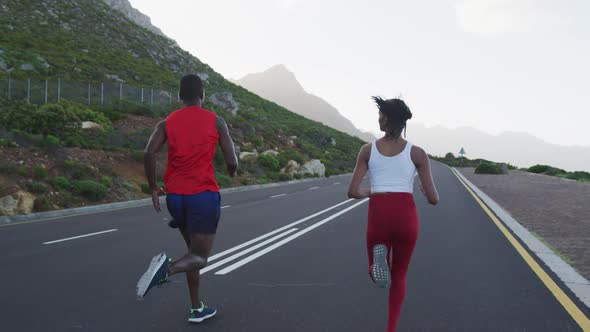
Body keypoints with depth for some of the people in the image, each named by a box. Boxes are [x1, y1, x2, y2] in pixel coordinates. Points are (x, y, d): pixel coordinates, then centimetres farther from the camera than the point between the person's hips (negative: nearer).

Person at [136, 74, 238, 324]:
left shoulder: (167, 123, 7)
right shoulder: (216, 121, 1)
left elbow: (149, 154, -8)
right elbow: (232, 162, -3)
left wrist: (153, 187, 3)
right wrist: (232, 172, 21)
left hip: (175, 196, 4)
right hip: (204, 195, -4)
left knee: (194, 250, 21)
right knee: (199, 257, -1)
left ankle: (197, 309, 22)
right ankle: (167, 268, -35)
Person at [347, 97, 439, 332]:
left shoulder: (367, 150, 4)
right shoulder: (417, 153, 1)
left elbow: (352, 192, 1)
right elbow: (433, 199, 0)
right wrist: (428, 190, 25)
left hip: (378, 219, 0)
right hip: (406, 218, 0)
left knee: (378, 273, 21)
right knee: (398, 276, 24)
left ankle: (379, 257, -18)